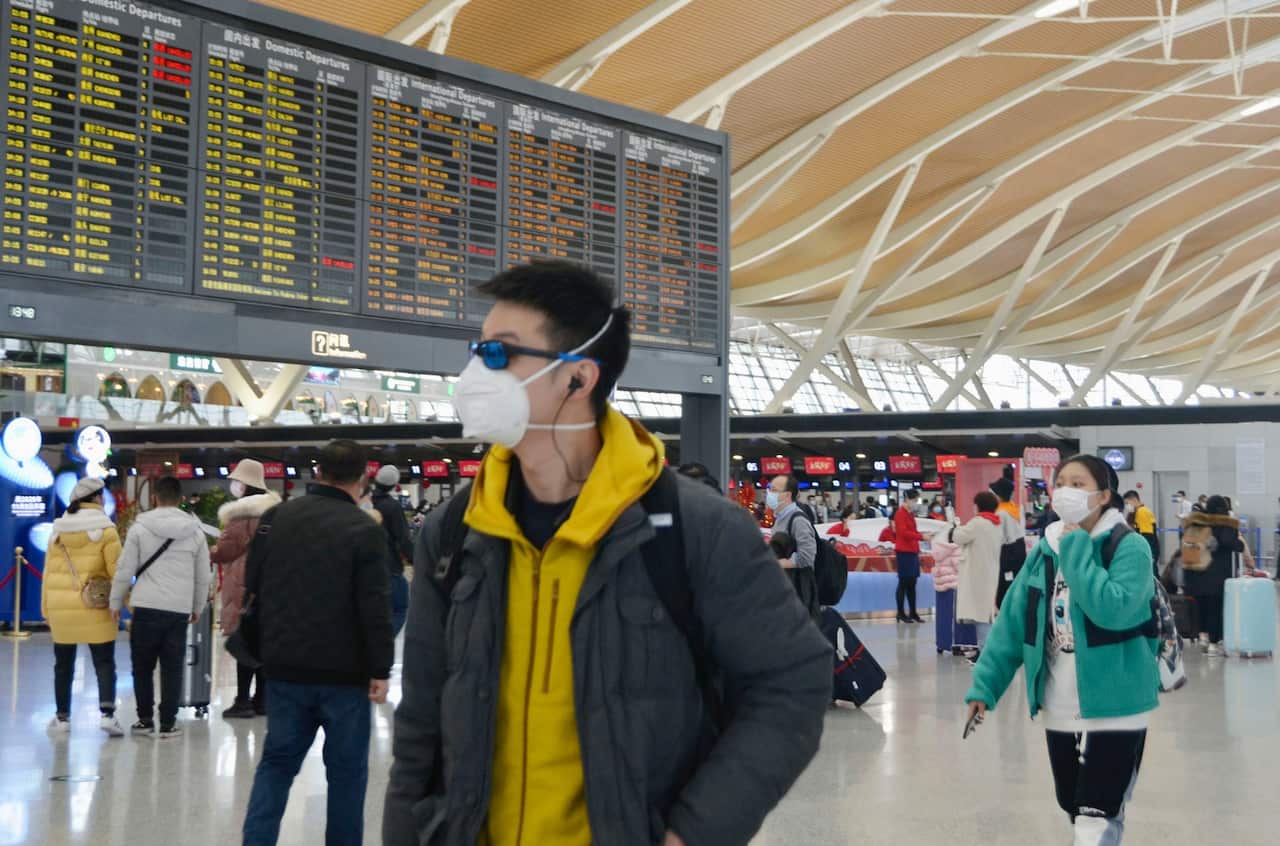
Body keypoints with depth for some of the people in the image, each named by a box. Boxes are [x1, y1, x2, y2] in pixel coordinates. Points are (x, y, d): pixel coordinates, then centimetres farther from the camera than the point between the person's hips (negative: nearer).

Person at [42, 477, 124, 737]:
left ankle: (62, 717, 18)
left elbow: (49, 571, 9)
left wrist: (46, 607, 14)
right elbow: (117, 570, -8)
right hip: (95, 607, -4)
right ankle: (107, 714, -13)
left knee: (63, 664, 14)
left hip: (60, 606, 4)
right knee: (104, 663, 0)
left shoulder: (58, 530, 9)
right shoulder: (104, 529, -5)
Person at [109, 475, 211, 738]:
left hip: (146, 607, -1)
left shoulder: (140, 527, 0)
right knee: (172, 669, 6)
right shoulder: (195, 531, 6)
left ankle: (145, 720, 15)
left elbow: (125, 569, 0)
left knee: (142, 667, 11)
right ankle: (167, 724, 7)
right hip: (180, 609, 1)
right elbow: (204, 576, 12)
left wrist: (115, 602, 11)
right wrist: (198, 608, 24)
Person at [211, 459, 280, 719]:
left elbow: (226, 549, -10)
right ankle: (261, 699, 16)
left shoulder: (242, 512, -13)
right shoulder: (272, 509, 11)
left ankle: (243, 701, -4)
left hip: (244, 586, -8)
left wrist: (206, 553, 6)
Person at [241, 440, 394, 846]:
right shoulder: (365, 530, -12)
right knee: (347, 768, 8)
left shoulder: (275, 518, 3)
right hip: (344, 674, -4)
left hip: (284, 666, 4)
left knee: (277, 760, 13)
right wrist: (380, 670, -9)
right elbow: (375, 608, -14)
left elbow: (252, 586, 10)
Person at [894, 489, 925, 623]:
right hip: (904, 552, -9)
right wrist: (921, 536, -24)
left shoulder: (911, 514, 18)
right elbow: (903, 532, -19)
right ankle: (901, 613, -1)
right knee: (904, 583, -6)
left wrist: (918, 551, 15)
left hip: (912, 552, 9)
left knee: (912, 583, 10)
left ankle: (913, 613, 14)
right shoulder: (900, 513, -9)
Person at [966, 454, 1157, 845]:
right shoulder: (1045, 550, 5)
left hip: (1114, 709, -6)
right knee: (1076, 812, 16)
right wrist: (984, 685, 3)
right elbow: (1012, 622, 7)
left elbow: (1112, 609, -29)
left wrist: (1077, 550, -21)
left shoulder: (1129, 547, -12)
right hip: (1059, 711, 6)